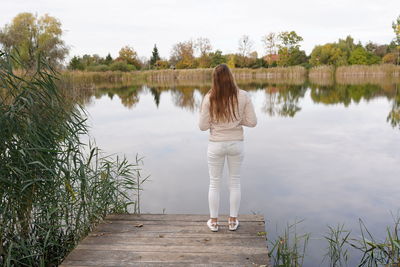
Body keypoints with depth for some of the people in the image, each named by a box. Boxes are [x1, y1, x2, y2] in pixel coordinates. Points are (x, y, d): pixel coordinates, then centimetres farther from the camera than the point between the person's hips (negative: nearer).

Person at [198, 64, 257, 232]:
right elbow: (252, 122, -6)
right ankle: (233, 221, 26)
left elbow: (203, 126, -9)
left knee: (214, 183, 15)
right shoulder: (243, 96, -10)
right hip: (236, 144, 1)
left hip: (216, 145, -1)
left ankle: (213, 221, 25)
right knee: (235, 182, 17)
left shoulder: (209, 98, -13)